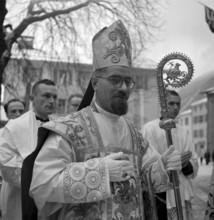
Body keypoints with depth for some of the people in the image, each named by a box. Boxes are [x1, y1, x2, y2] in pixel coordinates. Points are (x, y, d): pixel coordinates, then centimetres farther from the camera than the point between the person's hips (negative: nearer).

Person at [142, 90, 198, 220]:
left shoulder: (184, 133, 10)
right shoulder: (149, 129, -6)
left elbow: (195, 167, 6)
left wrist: (185, 165, -15)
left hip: (182, 194, 5)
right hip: (159, 194, -5)